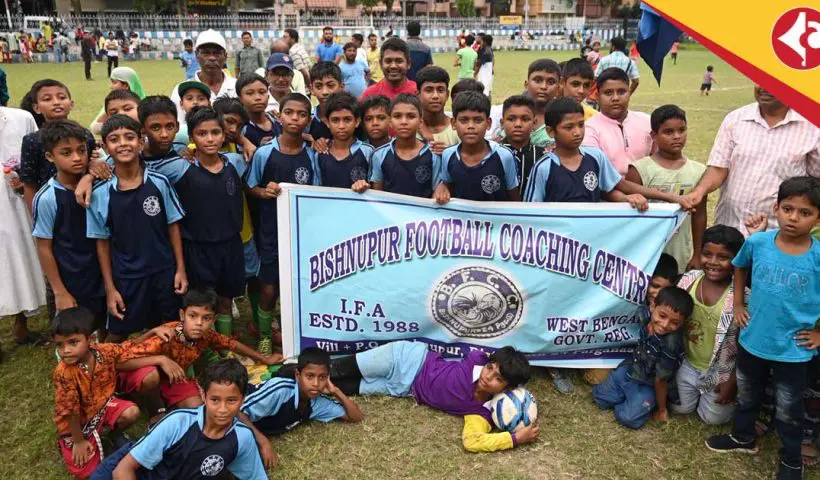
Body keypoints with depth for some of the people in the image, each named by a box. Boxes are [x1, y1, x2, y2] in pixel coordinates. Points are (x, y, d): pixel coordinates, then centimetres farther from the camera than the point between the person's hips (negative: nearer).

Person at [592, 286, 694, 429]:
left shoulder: (671, 343, -34)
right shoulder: (646, 322, -17)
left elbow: (660, 380, -23)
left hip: (648, 384, -5)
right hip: (629, 370, 5)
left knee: (629, 418, -18)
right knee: (600, 398, 7)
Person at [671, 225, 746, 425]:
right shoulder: (689, 279, -12)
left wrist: (732, 382, -14)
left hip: (721, 371, -4)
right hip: (687, 365, 4)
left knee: (712, 418, 9)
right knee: (680, 408, 12)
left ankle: (737, 395, 36)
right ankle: (697, 391, 41)